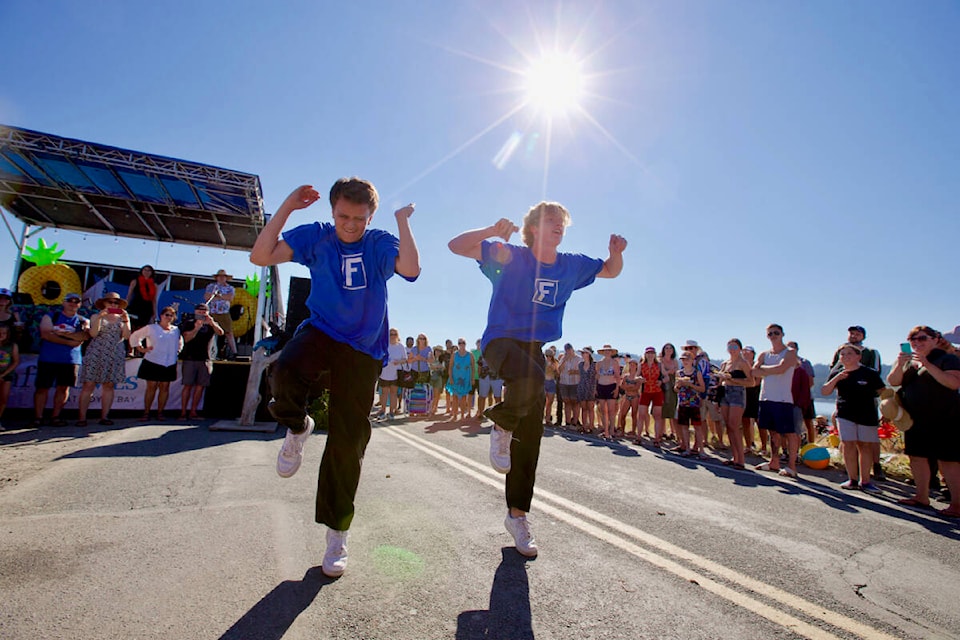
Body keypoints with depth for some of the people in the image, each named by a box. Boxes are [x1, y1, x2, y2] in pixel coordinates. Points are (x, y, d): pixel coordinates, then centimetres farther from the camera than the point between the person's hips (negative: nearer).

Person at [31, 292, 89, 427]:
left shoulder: (83, 321, 10)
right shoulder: (49, 317, 7)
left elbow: (85, 335, -9)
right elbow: (46, 334, -7)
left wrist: (65, 333, -20)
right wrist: (69, 342, -14)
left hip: (71, 360, 1)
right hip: (48, 358, -1)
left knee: (63, 387, 2)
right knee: (42, 387, 1)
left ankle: (55, 416, 11)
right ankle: (38, 417, 8)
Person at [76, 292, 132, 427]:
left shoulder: (123, 318, 14)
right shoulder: (96, 317, 9)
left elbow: (126, 336, 0)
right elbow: (93, 334, -6)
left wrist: (126, 320, -9)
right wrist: (100, 318, -13)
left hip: (115, 355, 2)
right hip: (96, 353, -2)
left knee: (109, 385, 1)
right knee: (89, 384, -6)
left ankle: (104, 416, 4)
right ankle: (82, 417, -3)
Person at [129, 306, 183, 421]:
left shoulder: (176, 330, 12)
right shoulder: (151, 328, 3)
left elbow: (180, 342, 29)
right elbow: (134, 337, 10)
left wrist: (178, 350, 13)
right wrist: (141, 348, 2)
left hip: (169, 364, 3)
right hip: (152, 362, -3)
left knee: (164, 387, 2)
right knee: (151, 386, -3)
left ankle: (160, 412, 9)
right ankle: (146, 413, 6)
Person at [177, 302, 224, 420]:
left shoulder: (212, 324, 12)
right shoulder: (188, 324, 10)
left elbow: (221, 333, -10)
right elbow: (186, 338, -5)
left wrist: (212, 323, -28)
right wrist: (196, 329, -21)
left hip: (205, 360, 1)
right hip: (190, 358, -1)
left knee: (200, 386, 1)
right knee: (188, 385, -4)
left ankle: (193, 412, 7)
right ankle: (183, 412, 1)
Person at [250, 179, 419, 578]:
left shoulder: (380, 243, -2)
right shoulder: (316, 236, 2)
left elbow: (410, 268, -24)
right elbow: (261, 256, -9)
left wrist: (403, 220, -13)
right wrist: (288, 205, -9)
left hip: (363, 350, 0)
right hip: (320, 332, 1)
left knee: (348, 442, 1)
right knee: (285, 373, -36)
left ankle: (336, 532, 21)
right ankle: (297, 429, 1)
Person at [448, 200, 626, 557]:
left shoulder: (571, 266, 6)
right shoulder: (509, 256, -7)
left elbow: (611, 271, 21)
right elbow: (457, 246, -11)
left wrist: (616, 252, 0)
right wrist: (493, 231, -25)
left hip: (534, 347, 5)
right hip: (500, 340, -5)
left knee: (530, 437, 4)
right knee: (531, 378, -40)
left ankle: (517, 514, 20)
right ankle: (502, 426, -6)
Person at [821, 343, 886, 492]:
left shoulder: (869, 373, 0)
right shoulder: (837, 374, 5)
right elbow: (824, 392, -3)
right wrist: (836, 379, -16)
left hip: (867, 415, -1)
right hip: (845, 415, 1)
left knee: (865, 445, 4)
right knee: (848, 445, -3)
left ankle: (865, 480, 13)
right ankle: (852, 479, 7)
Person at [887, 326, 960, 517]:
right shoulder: (907, 360, 11)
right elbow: (892, 381, 0)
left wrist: (927, 364, -26)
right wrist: (900, 364, -17)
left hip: (944, 419, -6)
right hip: (915, 419, 6)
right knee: (917, 457, 9)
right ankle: (922, 497, 18)